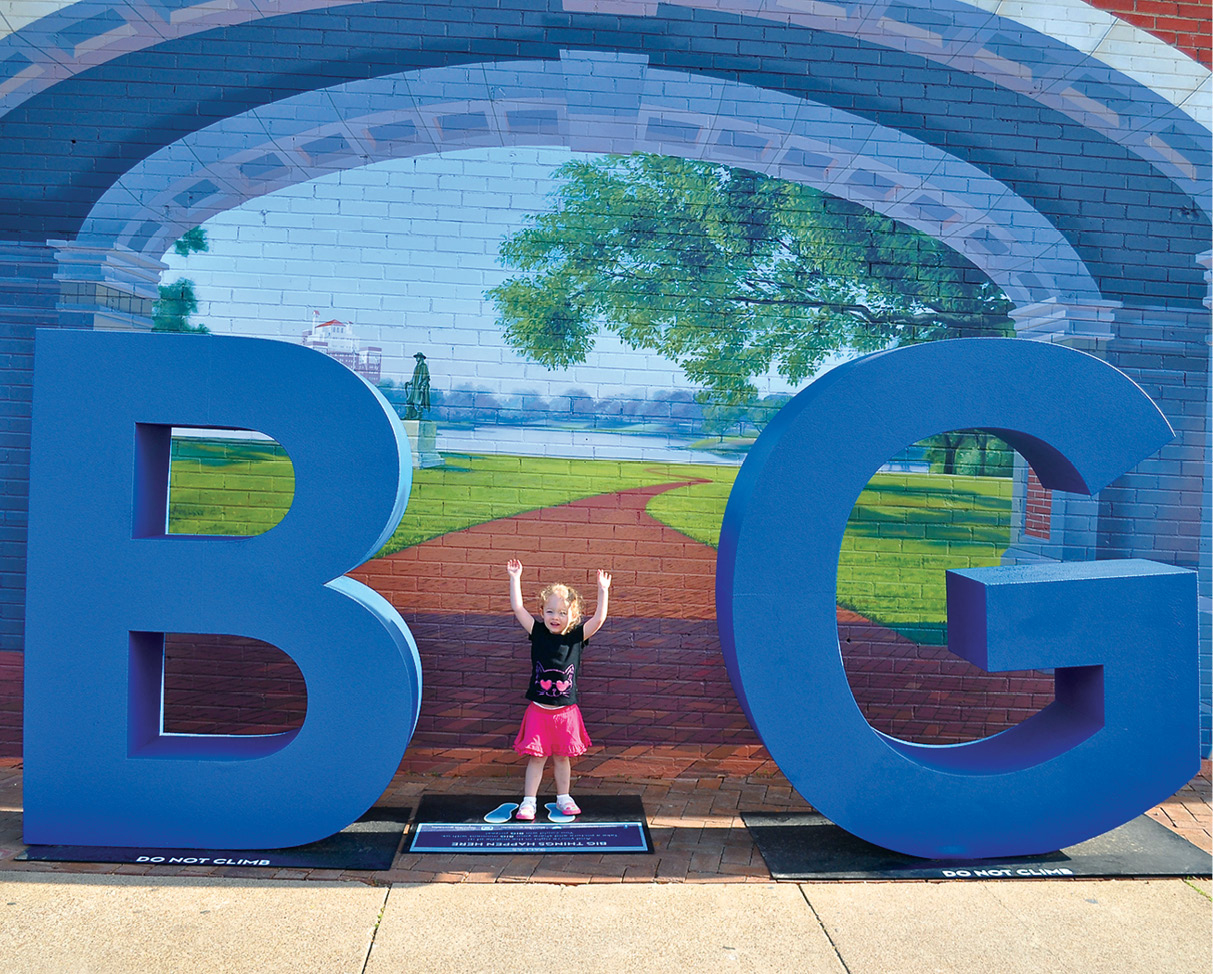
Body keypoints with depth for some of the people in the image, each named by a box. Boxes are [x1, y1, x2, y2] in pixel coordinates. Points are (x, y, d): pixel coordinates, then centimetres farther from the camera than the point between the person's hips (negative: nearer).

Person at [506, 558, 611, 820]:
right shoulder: (538, 633, -3)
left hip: (566, 711, 1)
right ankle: (528, 801, 16)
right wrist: (515, 578, -11)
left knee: (562, 757, 14)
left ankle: (563, 798, 29)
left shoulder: (576, 637, -2)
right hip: (539, 710, -1)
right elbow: (518, 608, -8)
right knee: (536, 757, 5)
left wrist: (603, 591, -17)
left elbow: (599, 619, -11)